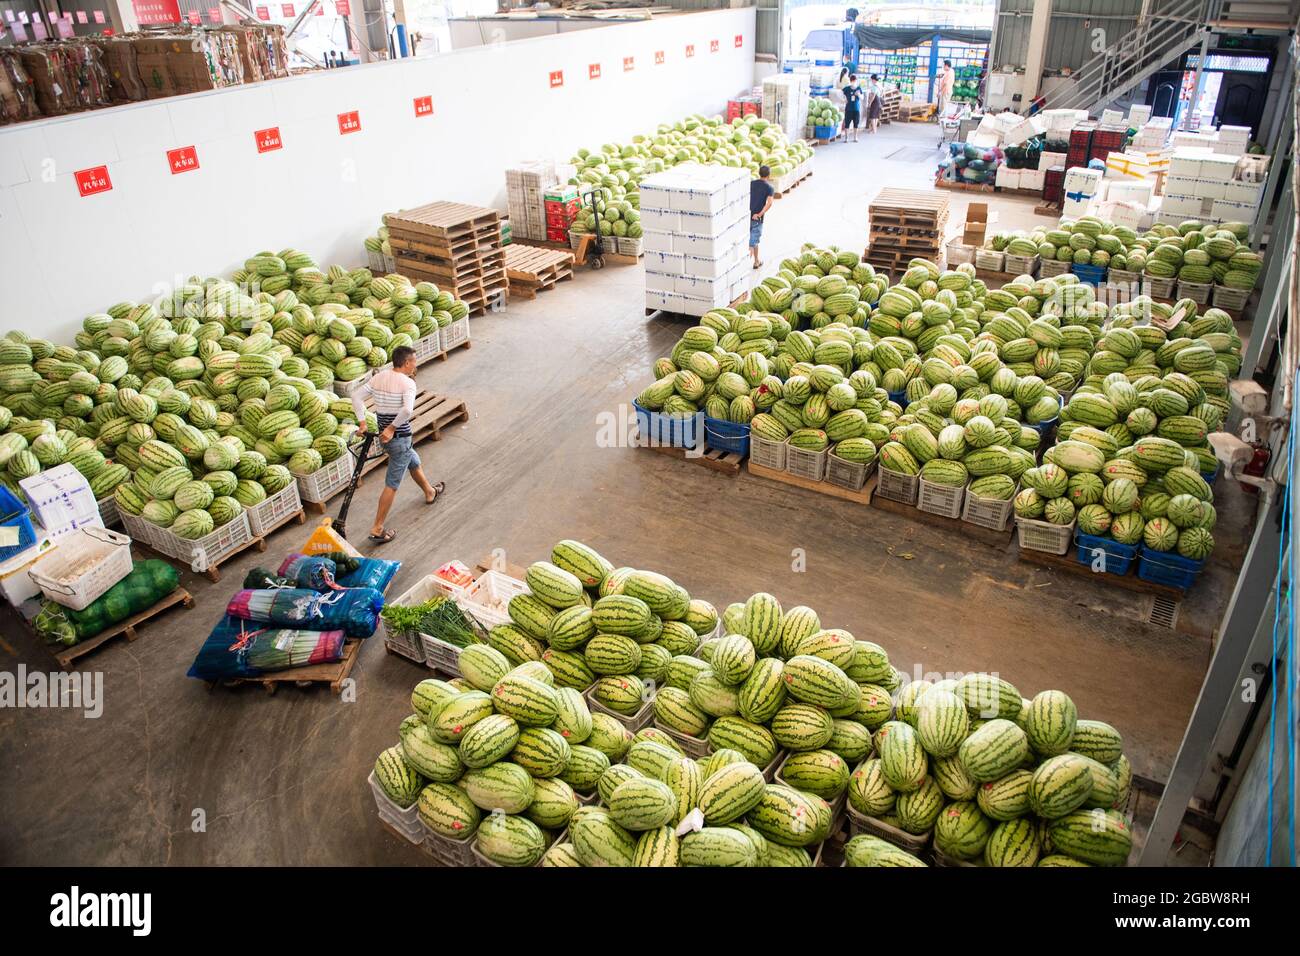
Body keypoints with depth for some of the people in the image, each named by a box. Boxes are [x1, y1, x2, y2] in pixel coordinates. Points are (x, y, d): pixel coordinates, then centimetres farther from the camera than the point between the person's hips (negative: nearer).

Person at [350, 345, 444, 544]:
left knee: (414, 462, 33)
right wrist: (392, 428, -21)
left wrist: (362, 422, 1)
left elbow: (357, 396, 2)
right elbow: (407, 410, -32)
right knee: (392, 484, -1)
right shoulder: (407, 382, -17)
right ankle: (377, 529, 1)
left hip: (385, 435, 8)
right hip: (399, 438, -8)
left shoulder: (378, 378, 4)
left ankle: (430, 492, 56)